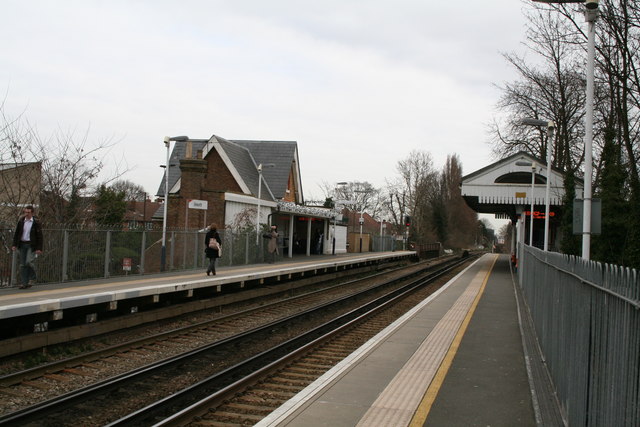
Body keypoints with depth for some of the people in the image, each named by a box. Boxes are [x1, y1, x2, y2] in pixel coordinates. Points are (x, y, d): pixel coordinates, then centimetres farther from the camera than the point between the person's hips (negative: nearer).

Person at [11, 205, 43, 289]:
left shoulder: (36, 223, -4)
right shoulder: (21, 222, 6)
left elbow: (39, 236, -4)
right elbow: (16, 233, 10)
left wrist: (39, 248, -10)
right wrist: (14, 244, 2)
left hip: (31, 245, -4)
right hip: (22, 244, 4)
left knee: (28, 262, -17)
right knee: (22, 265, 3)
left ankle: (32, 278, 6)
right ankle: (25, 283, 8)